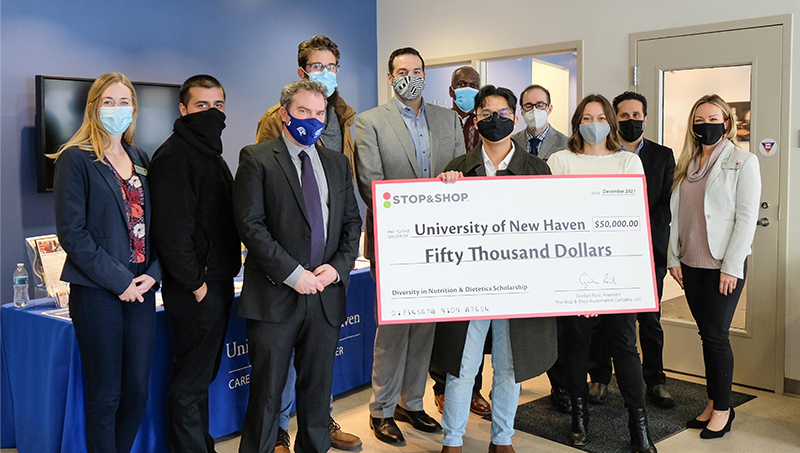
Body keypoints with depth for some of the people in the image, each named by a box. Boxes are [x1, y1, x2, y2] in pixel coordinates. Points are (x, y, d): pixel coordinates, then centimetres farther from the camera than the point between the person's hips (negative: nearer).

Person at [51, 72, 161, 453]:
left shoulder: (140, 160, 14)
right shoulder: (75, 158, -4)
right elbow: (71, 232, -10)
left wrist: (154, 273, -3)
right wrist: (118, 280, -14)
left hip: (140, 289, 5)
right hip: (97, 292, -5)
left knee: (137, 389, 9)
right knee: (104, 394, 3)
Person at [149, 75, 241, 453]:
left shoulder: (211, 153, 17)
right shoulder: (173, 156, -13)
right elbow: (171, 229, -21)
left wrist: (225, 273, 14)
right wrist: (194, 283, -19)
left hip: (218, 281, 10)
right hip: (196, 287, -9)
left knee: (201, 375, 18)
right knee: (191, 382, 0)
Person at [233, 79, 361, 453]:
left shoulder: (337, 163, 13)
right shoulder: (256, 159, -3)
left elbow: (352, 221, 12)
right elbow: (250, 224, -11)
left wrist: (338, 266, -5)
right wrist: (293, 273, -16)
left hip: (326, 294, 5)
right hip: (274, 296, -4)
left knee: (318, 389, 14)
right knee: (267, 393, 6)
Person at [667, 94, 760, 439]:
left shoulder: (743, 161, -4)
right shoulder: (687, 164, 11)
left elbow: (746, 217, -9)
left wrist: (731, 267, -14)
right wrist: (674, 258, 6)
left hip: (724, 266, -5)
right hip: (691, 265, 5)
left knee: (715, 335, -1)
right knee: (707, 334, 11)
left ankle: (722, 409, 13)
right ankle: (713, 403, 21)